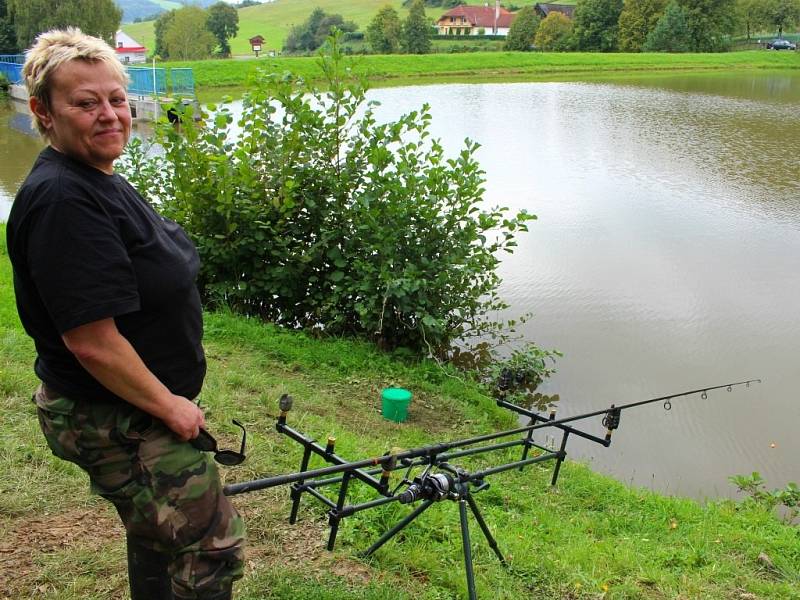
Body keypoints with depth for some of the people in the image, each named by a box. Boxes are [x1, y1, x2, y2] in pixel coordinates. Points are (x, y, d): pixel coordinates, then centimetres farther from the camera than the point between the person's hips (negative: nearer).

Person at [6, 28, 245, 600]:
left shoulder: (100, 181, 8)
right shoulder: (62, 199, -25)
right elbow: (90, 339, -29)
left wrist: (170, 399, 17)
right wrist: (168, 405, -17)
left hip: (140, 405, 10)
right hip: (115, 420, -10)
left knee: (158, 538, 26)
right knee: (211, 550, -2)